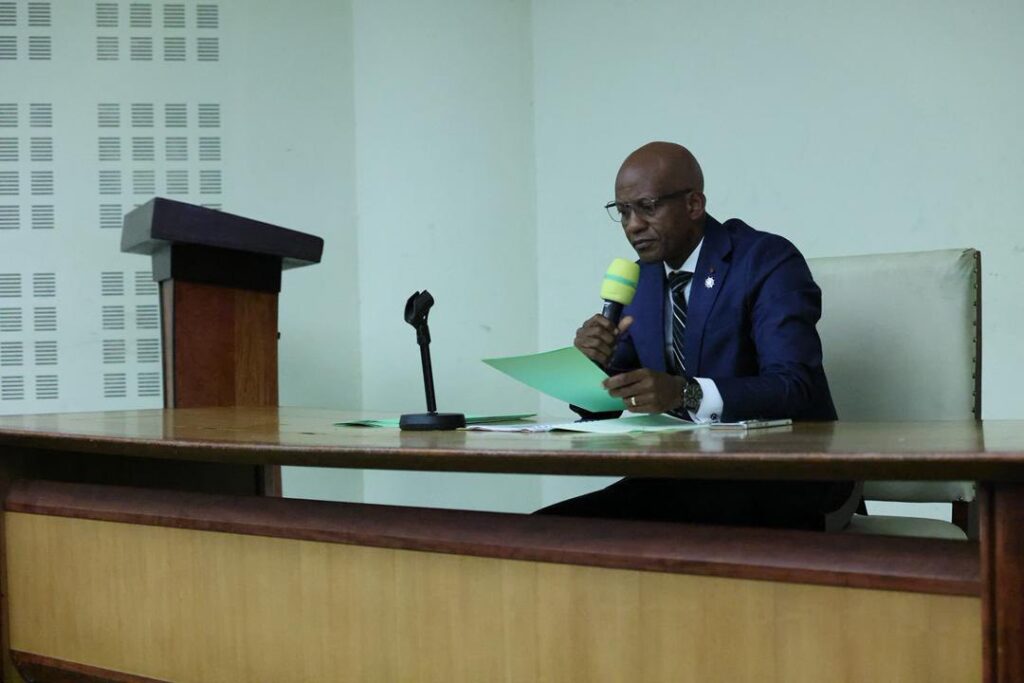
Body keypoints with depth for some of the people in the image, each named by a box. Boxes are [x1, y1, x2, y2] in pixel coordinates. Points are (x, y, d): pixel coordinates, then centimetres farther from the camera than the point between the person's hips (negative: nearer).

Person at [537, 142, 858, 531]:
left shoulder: (769, 262, -10)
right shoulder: (640, 277, 10)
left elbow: (794, 387, -22)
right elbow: (618, 389, 10)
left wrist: (686, 392, -36)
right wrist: (598, 363, -14)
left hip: (785, 479, -4)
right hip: (685, 476, 5)